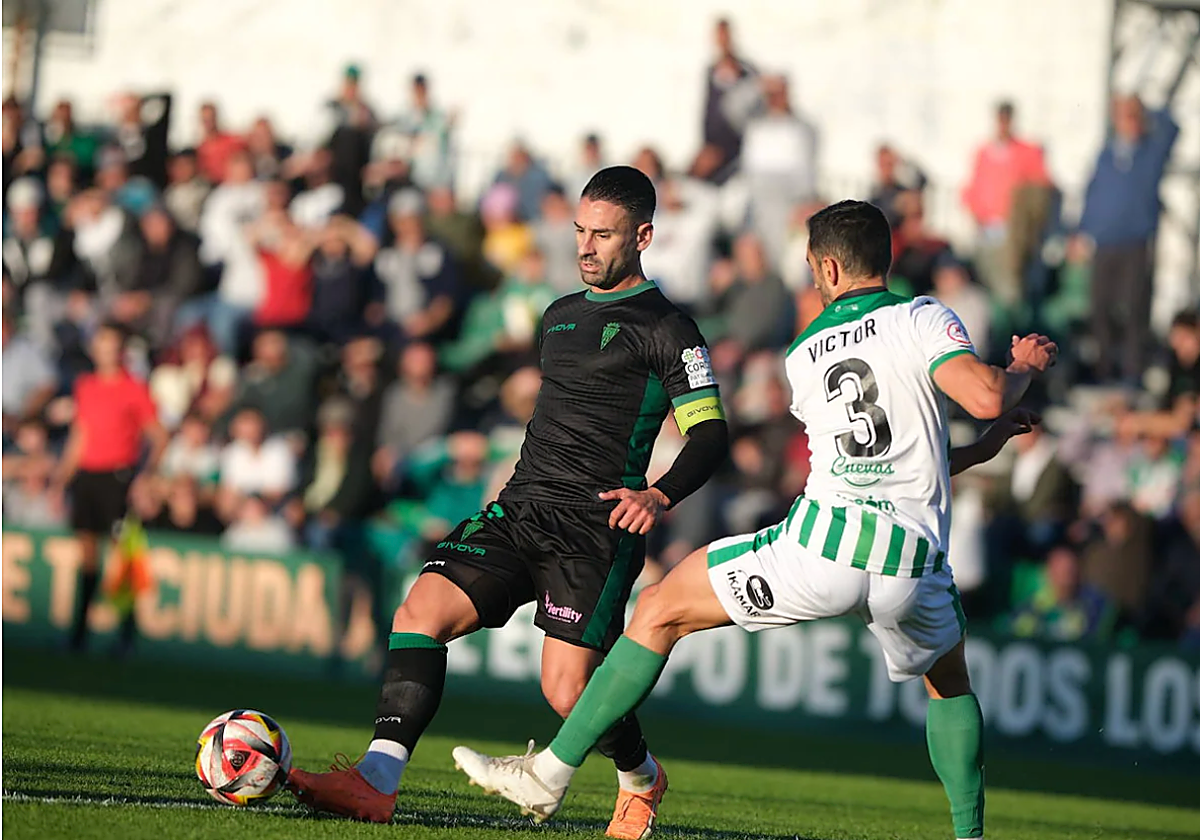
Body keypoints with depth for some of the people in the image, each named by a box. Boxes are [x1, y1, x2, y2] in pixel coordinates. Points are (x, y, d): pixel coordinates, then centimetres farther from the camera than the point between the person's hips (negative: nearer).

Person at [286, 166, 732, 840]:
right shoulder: (561, 316, 21)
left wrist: (659, 495, -26)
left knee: (568, 692, -12)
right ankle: (378, 779, -23)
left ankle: (641, 778, 21)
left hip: (595, 530, -7)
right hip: (519, 510, 7)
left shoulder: (664, 329, -3)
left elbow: (710, 436, -9)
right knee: (421, 613, -15)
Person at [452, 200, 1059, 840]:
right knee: (949, 681, 31)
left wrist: (986, 446, 33)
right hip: (914, 560, 0)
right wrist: (1023, 368, 13)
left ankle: (550, 774, 13)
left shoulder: (802, 355, 19)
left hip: (823, 540, 0)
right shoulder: (922, 319, 7)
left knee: (659, 613, 14)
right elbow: (986, 398, -10)